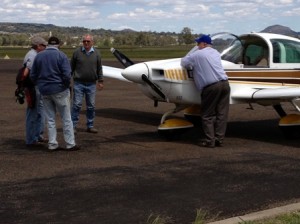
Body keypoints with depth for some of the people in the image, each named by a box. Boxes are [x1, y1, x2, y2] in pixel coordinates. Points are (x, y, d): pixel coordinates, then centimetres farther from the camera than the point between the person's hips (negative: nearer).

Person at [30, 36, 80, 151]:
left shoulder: (38, 56, 5)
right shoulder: (61, 56, -9)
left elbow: (33, 75, 6)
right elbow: (67, 75, -17)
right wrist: (67, 85, 1)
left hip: (44, 91, 4)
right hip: (59, 90, -4)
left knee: (50, 119, 12)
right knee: (66, 118, 4)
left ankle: (52, 144, 12)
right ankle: (70, 144, 6)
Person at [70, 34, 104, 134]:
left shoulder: (96, 53, 5)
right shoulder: (77, 52, -1)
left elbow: (99, 68, 10)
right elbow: (71, 67, 4)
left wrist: (100, 81, 7)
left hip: (91, 84, 2)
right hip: (78, 83, -2)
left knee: (91, 106, 8)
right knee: (77, 104, -3)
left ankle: (90, 126, 18)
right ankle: (73, 125, 3)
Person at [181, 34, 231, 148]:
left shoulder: (197, 54, 1)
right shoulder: (216, 52, 21)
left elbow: (184, 63, 9)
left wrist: (189, 60, 30)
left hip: (211, 87, -6)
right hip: (224, 83, 6)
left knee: (207, 115, 3)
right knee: (221, 114, 6)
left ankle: (209, 141, 0)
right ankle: (219, 139, 7)